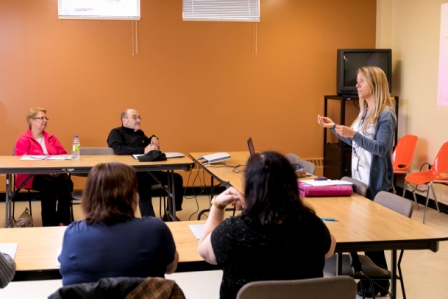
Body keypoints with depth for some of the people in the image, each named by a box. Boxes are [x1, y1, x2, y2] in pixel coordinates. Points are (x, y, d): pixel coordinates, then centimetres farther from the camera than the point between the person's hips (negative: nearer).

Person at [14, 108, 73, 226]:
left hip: (54, 173, 4)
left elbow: (63, 155, 14)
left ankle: (63, 221, -27)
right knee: (49, 183, -36)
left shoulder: (51, 138, 18)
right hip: (31, 176, -4)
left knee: (66, 181, -29)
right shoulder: (23, 141, 1)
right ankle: (49, 223, -28)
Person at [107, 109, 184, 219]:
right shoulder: (116, 133, 2)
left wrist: (153, 139, 15)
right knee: (144, 184, -40)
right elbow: (118, 149, -17)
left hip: (148, 171, 8)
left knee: (176, 178, -5)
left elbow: (150, 145, 40)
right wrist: (143, 151, -23)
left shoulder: (139, 133, 25)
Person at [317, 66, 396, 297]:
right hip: (360, 180, 8)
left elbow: (381, 148, -23)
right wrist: (333, 127, 14)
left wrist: (353, 134, -35)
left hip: (376, 183, -8)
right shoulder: (365, 111, 11)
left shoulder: (386, 115, -14)